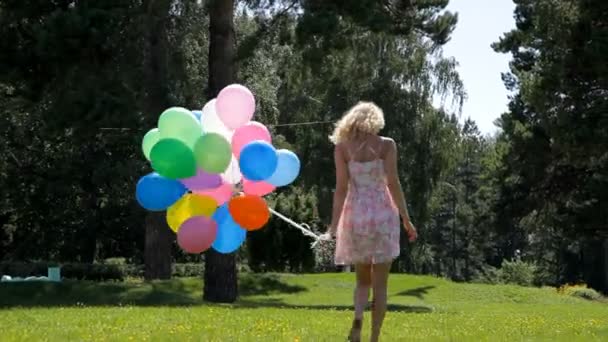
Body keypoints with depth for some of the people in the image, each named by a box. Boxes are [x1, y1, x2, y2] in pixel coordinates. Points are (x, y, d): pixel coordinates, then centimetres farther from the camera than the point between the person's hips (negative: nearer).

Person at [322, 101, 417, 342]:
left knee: (363, 279, 17)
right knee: (380, 284, 7)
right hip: (382, 214, -2)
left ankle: (357, 319, -10)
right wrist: (406, 219, -3)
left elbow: (341, 188, -2)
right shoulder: (386, 145, -2)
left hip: (355, 214, 2)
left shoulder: (342, 146, 2)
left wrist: (334, 225, 0)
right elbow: (393, 183, -7)